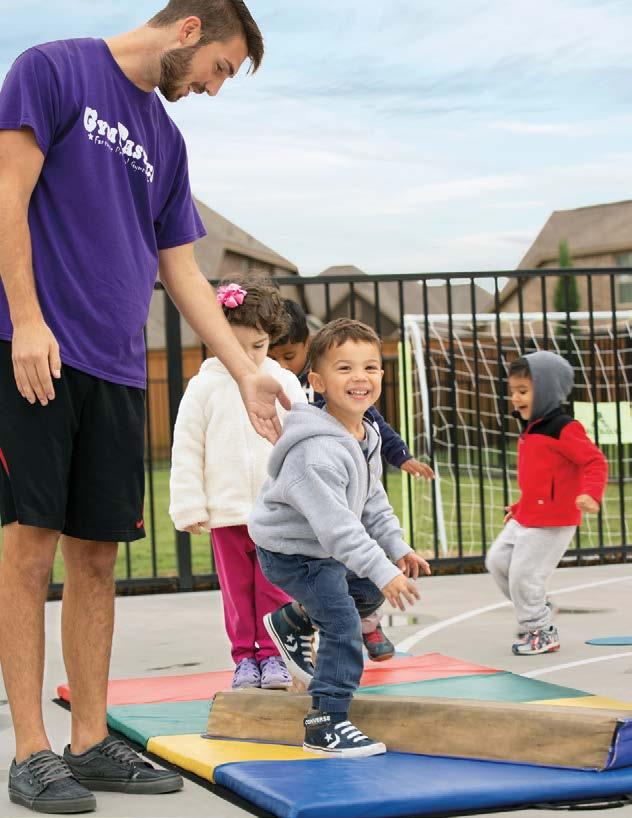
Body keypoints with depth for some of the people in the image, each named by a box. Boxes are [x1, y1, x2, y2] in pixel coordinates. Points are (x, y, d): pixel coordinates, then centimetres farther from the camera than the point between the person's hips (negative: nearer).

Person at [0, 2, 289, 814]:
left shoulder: (164, 138, 20)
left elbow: (182, 272, 21)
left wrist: (248, 373, 16)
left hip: (117, 370, 7)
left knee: (96, 555, 7)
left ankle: (90, 741, 13)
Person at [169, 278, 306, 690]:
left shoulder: (285, 384, 4)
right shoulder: (205, 386, 0)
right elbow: (186, 449, 1)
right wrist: (189, 507, -3)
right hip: (226, 512, 0)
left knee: (275, 587, 3)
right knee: (236, 587, 6)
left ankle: (272, 655, 12)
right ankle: (244, 656, 15)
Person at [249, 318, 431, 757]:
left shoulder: (366, 436, 0)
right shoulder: (317, 450, -33)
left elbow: (372, 499, 15)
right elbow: (335, 523, -37)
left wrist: (397, 547, 10)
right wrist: (383, 571, -38)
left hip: (326, 547, 10)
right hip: (291, 552, -10)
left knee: (369, 590, 23)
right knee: (343, 623, -16)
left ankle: (292, 624, 39)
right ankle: (327, 724, -8)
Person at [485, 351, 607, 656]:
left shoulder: (563, 429, -17)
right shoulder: (531, 431, 11)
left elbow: (595, 462, -20)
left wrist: (590, 493, -35)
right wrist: (519, 507, 24)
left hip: (552, 522, -9)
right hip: (525, 518, 9)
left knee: (523, 574, -6)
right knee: (497, 561, 13)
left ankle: (541, 633, 13)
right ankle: (538, 611, 29)